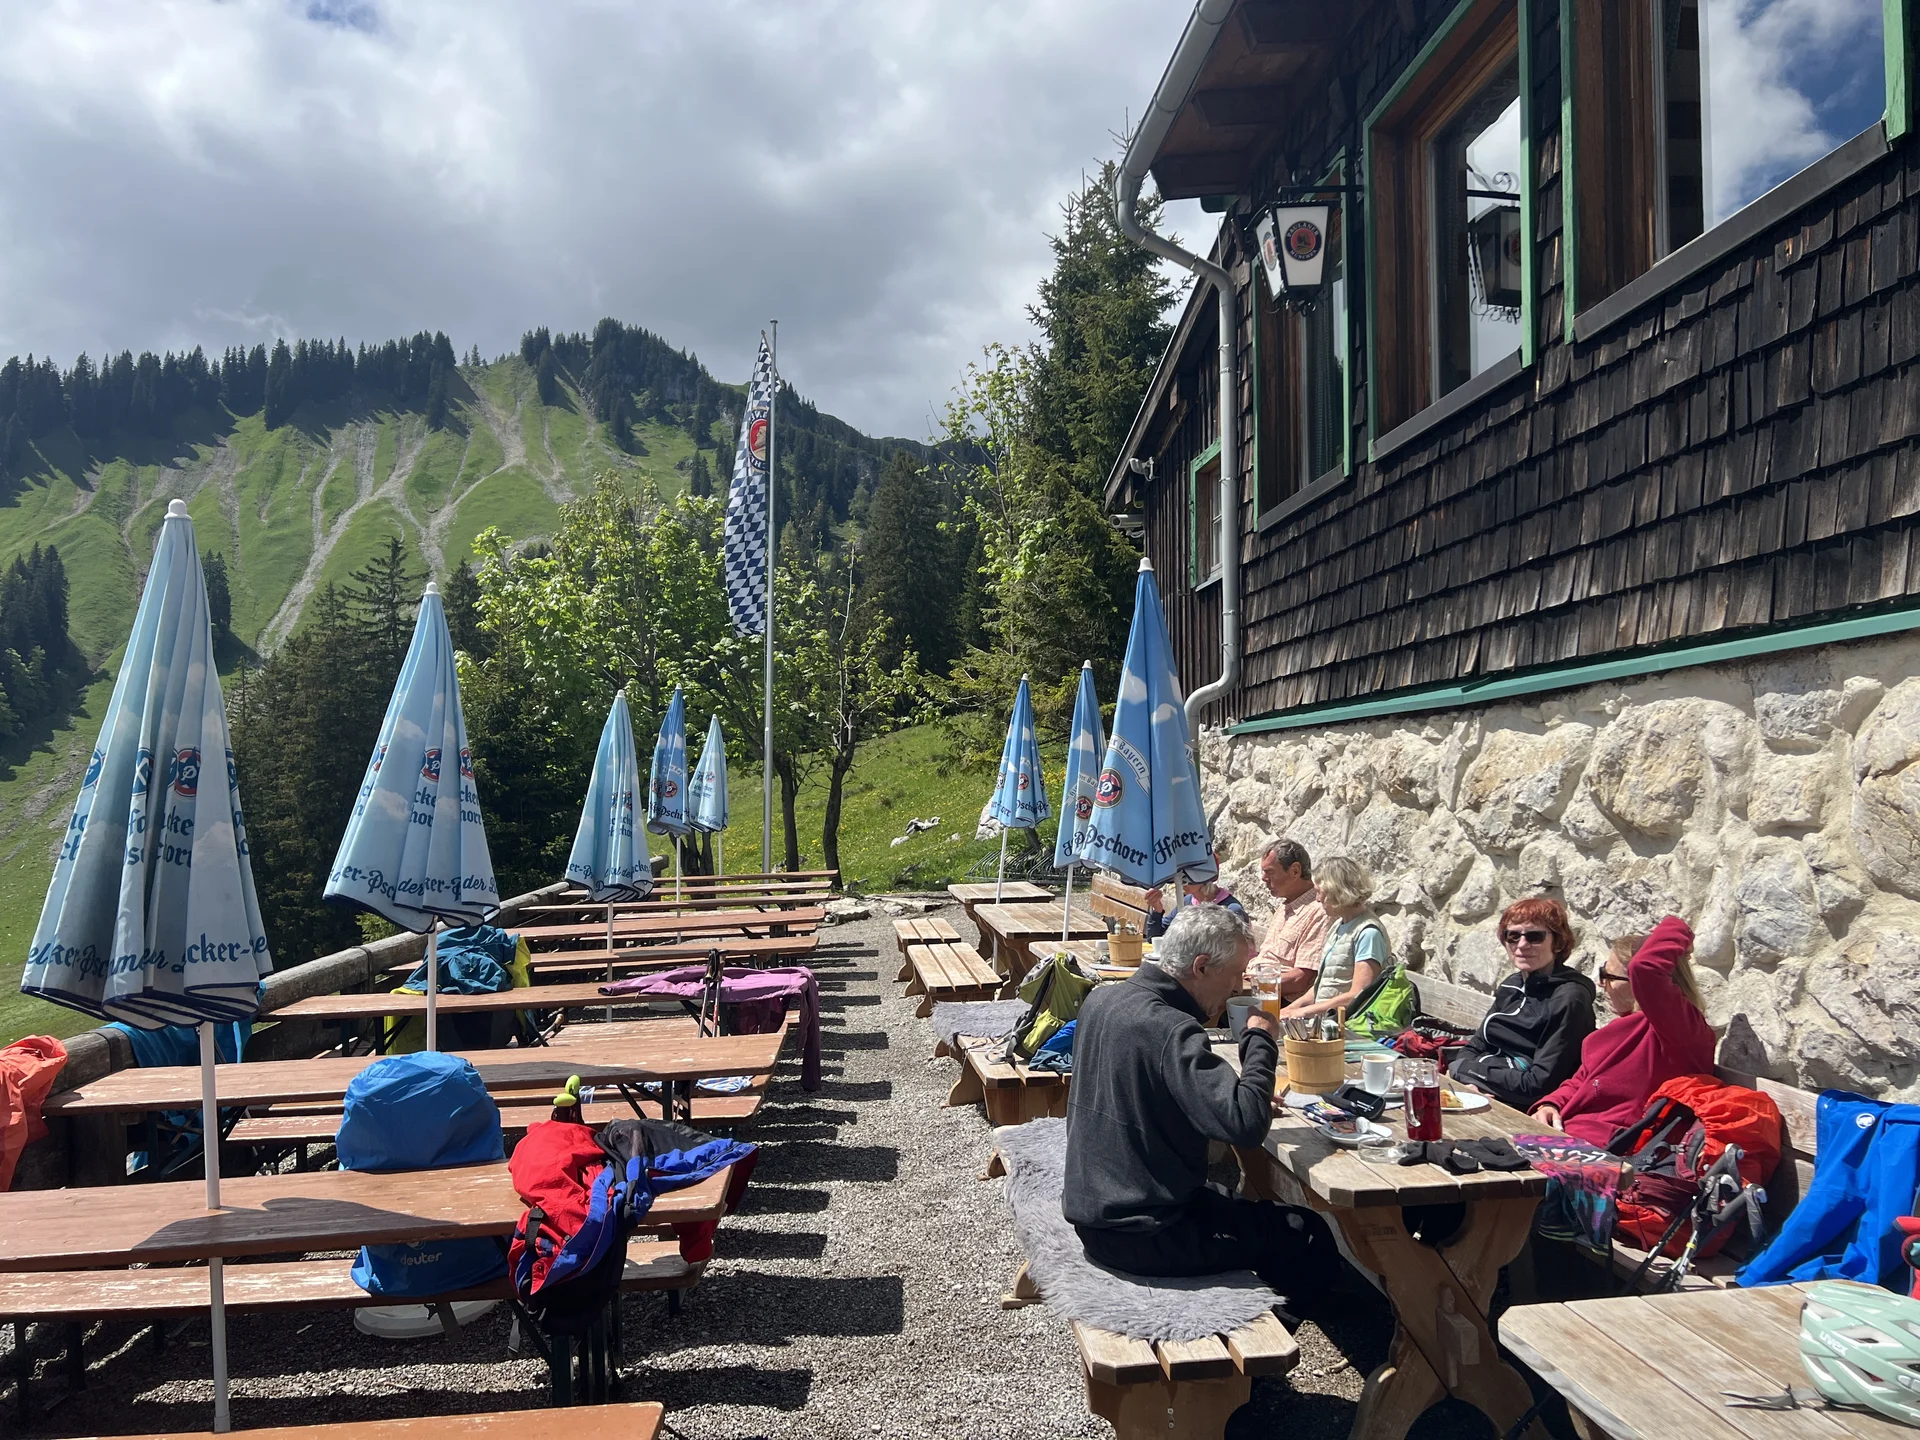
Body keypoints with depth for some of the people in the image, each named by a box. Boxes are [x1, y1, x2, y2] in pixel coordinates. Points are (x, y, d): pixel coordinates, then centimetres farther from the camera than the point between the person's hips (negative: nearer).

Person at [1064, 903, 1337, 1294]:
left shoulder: (1101, 1000, 2)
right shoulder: (1169, 1029, -26)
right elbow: (1247, 1125, -31)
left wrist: (1245, 1096, 7)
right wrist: (1260, 1040, -16)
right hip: (1140, 1237, -9)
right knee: (1310, 1238, 4)